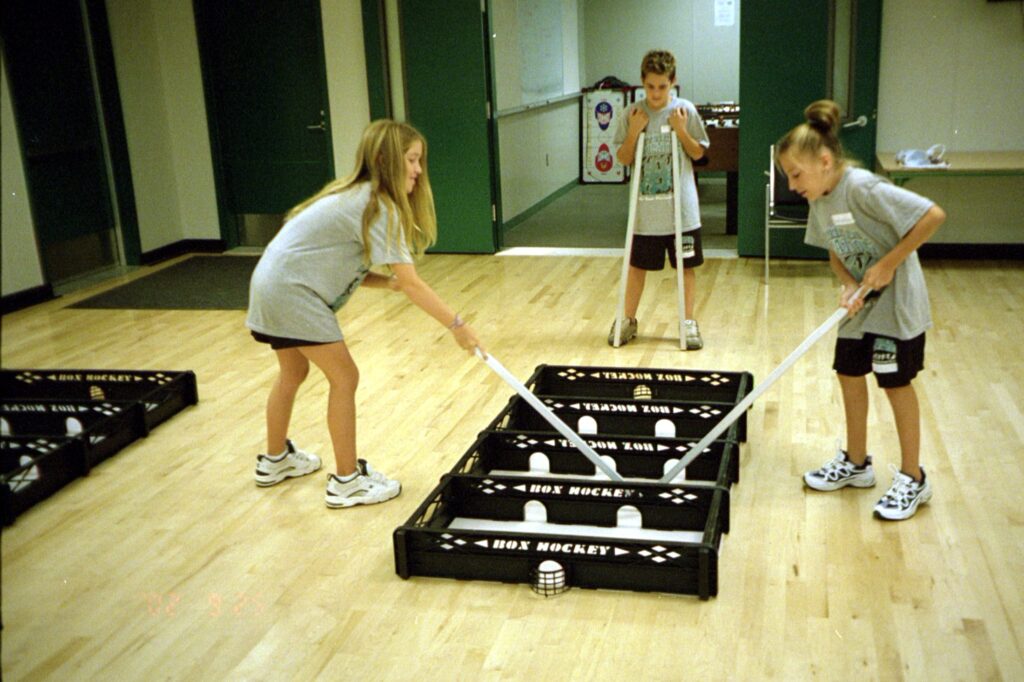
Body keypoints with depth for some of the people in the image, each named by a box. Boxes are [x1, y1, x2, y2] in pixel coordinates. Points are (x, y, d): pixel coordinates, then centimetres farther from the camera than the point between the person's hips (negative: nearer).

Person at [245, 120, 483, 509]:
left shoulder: (358, 197, 12)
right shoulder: (379, 206, -18)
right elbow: (411, 284, -22)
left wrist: (388, 283, -5)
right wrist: (456, 325, -18)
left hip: (272, 284, 10)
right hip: (292, 292, -10)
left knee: (293, 372, 24)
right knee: (344, 378, -2)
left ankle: (275, 461, 42)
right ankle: (347, 482, 7)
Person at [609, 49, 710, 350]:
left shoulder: (685, 110, -3)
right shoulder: (632, 114, -1)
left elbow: (697, 153, 2)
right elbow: (623, 159, 1)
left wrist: (681, 131, -14)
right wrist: (634, 132, -13)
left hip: (681, 208, -1)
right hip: (645, 209, 1)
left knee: (686, 266, 7)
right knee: (637, 265, 10)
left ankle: (689, 323, 20)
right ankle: (628, 320, 25)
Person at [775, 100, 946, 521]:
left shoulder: (862, 188, -26)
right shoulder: (819, 201, 0)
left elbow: (933, 215, -28)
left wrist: (887, 265, -25)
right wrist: (848, 285, -11)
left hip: (897, 302, -8)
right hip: (860, 305, 8)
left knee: (896, 384, 0)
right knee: (850, 375, 14)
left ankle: (913, 479, 15)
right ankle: (855, 463, 31)